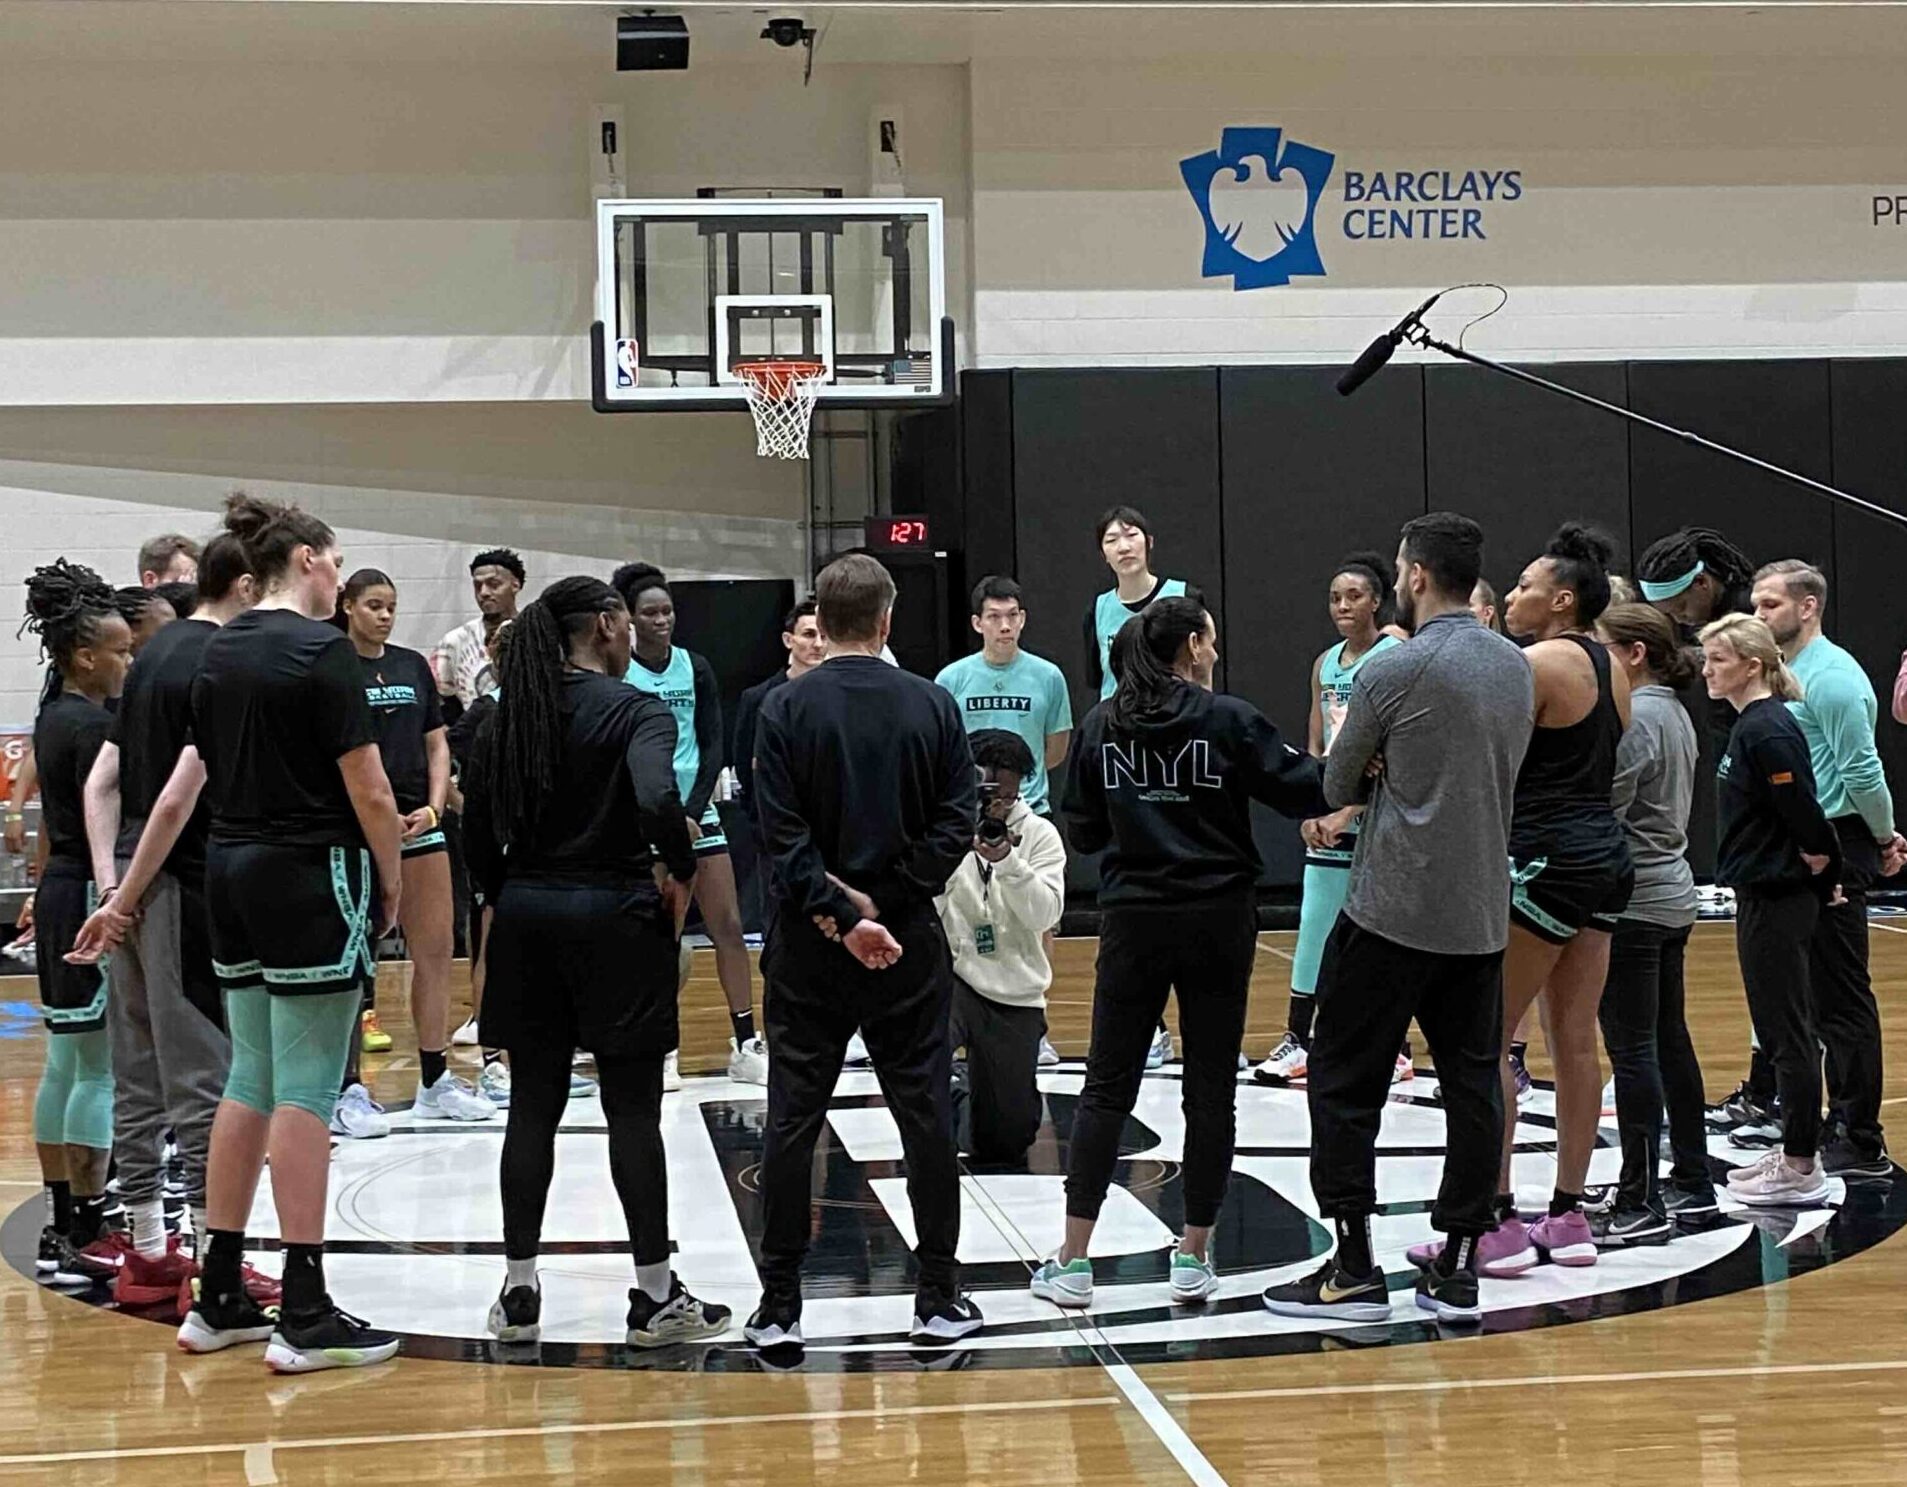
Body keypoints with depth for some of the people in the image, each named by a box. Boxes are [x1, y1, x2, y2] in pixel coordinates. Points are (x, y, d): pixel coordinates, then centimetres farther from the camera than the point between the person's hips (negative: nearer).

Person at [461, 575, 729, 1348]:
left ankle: (518, 1292, 12)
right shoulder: (635, 711, -10)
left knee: (532, 1107, 10)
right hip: (614, 916, -5)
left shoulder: (507, 717, 7)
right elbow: (657, 800, -27)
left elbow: (480, 834, 7)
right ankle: (656, 1297, 8)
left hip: (526, 916, 5)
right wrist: (682, 871, -11)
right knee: (633, 1112, 2)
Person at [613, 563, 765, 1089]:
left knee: (729, 924, -2)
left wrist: (692, 812, -9)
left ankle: (746, 1044, 1)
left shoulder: (696, 668, 5)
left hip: (696, 812, 3)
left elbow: (713, 745, 3)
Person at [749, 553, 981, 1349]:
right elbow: (957, 823, -5)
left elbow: (783, 834, -12)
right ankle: (938, 1298, 12)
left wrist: (837, 914, -11)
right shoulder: (933, 704, 0)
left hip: (809, 951, -1)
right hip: (909, 942, 1)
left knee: (792, 1121, 5)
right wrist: (885, 902, -6)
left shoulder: (786, 709, -5)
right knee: (927, 1118, 8)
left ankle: (778, 1306, 7)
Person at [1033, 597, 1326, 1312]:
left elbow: (1083, 831, 8)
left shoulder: (1101, 725, 3)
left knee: (1106, 1089, 6)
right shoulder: (1228, 720, -7)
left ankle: (1073, 1261, 2)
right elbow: (1307, 791, -7)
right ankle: (1193, 1258, 10)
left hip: (1132, 922, 2)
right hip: (1217, 921, -2)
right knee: (1210, 1089, 8)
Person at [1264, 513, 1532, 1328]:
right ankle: (1456, 1269, 8)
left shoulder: (1395, 670, -11)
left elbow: (1335, 787, -2)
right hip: (1481, 914, 6)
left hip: (1392, 910, -6)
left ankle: (1353, 1268, 0)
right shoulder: (1516, 667, 9)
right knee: (1472, 1084, 8)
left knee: (1345, 1083, 1)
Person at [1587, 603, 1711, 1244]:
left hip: (1632, 902, -10)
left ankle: (1639, 1201, -5)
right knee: (1670, 1043, 15)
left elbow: (1604, 809, -19)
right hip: (1672, 895, 10)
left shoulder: (1634, 715, -17)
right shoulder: (1675, 712, 13)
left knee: (1632, 1049, -7)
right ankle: (1692, 1184, 21)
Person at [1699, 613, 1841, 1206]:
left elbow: (1805, 817, -23)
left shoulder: (1767, 730, -19)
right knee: (1785, 1033, 16)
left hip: (1775, 902, -10)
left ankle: (1801, 1169, 4)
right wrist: (1822, 875, 16)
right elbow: (1799, 813, 17)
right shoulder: (1754, 725, 12)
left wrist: (1821, 868, -8)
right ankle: (1796, 1152, 25)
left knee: (1787, 1035, -3)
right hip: (1769, 897, 10)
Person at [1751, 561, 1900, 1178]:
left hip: (1835, 850, -10)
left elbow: (1862, 769, -18)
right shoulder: (1789, 674, 16)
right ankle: (1842, 1122, 22)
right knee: (1824, 996, 14)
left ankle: (1863, 1147, -3)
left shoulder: (1831, 676, -15)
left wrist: (1884, 838, -6)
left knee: (1844, 999, -7)